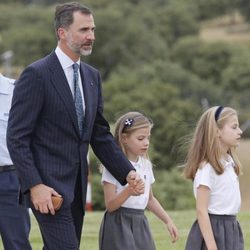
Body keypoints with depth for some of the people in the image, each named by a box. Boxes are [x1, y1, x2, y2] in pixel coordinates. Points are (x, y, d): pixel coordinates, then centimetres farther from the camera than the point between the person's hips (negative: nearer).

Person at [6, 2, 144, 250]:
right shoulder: (36, 75, -10)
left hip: (76, 188, 8)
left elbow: (100, 134, 19)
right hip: (48, 188, -8)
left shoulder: (92, 76, 13)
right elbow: (17, 138, -12)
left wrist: (127, 173, 6)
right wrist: (34, 185, -20)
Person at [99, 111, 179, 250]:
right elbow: (110, 205, -13)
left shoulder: (145, 164, 12)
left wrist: (168, 221, 16)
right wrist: (128, 191, -30)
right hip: (119, 225, -7)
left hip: (140, 224, 7)